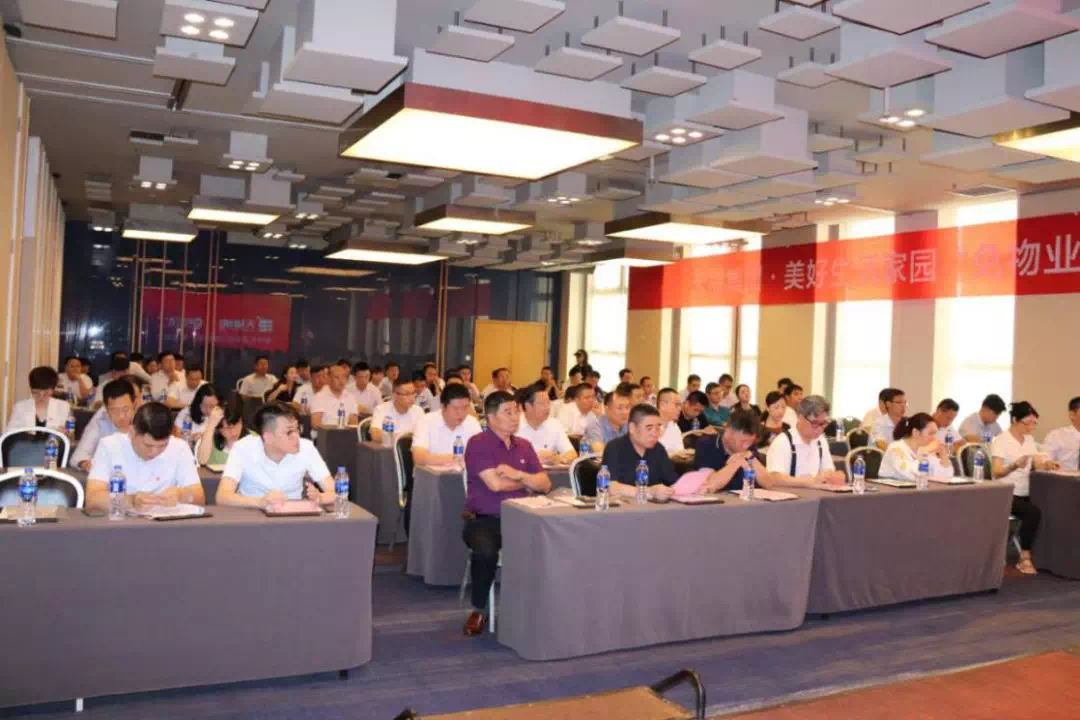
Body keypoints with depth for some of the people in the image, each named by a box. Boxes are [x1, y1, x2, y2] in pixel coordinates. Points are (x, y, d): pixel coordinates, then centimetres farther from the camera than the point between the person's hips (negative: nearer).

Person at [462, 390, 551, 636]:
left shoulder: (524, 446, 13)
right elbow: (495, 484, -17)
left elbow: (545, 484, 6)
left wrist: (518, 474, -12)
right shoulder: (477, 443, -6)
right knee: (486, 552, -35)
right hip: (484, 519, -4)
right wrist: (525, 483, 2)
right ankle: (479, 610, -9)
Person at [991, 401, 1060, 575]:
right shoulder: (1001, 440, -9)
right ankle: (1025, 559, -18)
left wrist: (1046, 464, -17)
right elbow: (997, 472, -18)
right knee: (1033, 513, -30)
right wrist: (1015, 465, -37)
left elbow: (1038, 464, 6)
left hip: (1025, 494, 6)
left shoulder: (1029, 440, 13)